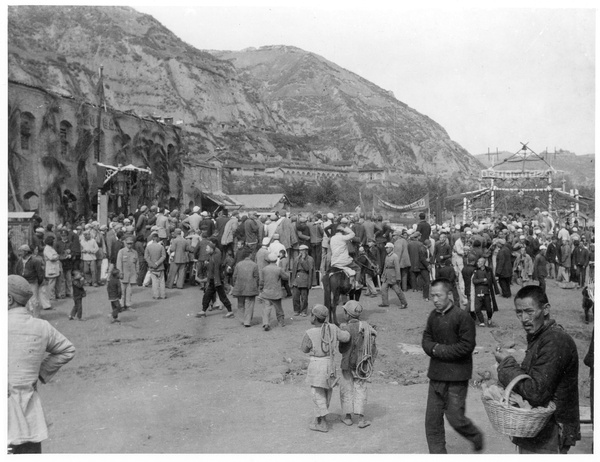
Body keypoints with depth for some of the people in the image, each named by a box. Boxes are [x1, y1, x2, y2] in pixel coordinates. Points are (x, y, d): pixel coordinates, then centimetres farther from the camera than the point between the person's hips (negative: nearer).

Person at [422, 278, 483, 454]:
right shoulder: (433, 316, 6)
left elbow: (466, 346, -17)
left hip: (456, 376, -6)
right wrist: (434, 348, -12)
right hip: (436, 375, 6)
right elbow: (426, 340, 10)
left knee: (455, 418, 0)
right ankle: (437, 453, 20)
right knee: (432, 419, 7)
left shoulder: (462, 316, -14)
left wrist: (439, 349, -14)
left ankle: (476, 436, 30)